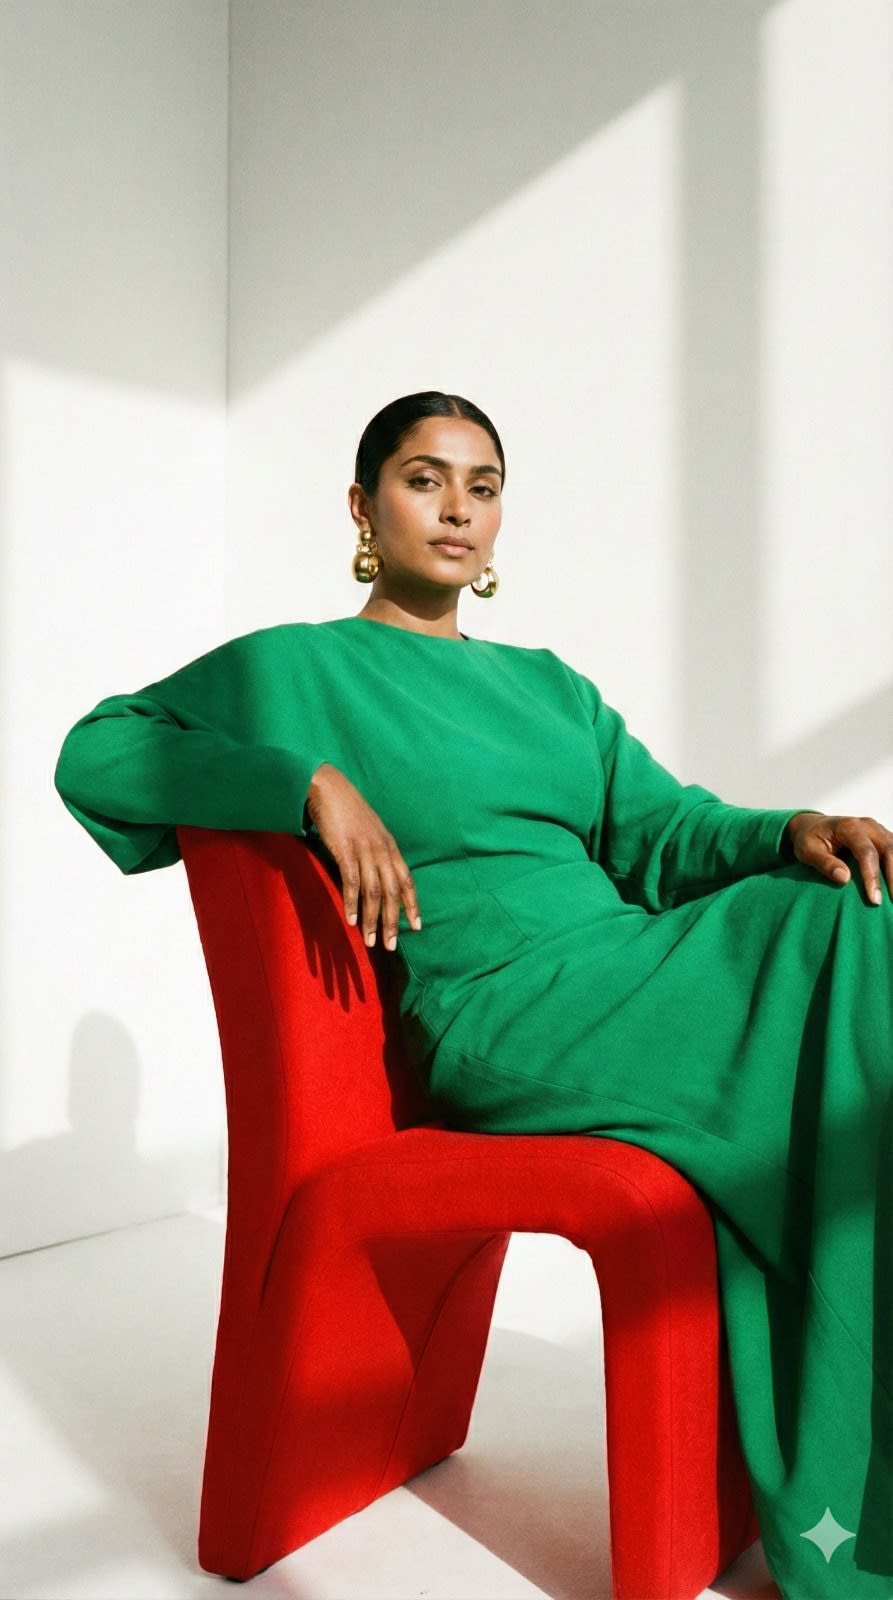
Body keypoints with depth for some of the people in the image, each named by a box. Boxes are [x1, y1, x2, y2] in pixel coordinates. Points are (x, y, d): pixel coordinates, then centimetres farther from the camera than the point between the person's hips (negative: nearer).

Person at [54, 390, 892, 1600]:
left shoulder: (545, 683, 26)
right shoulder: (301, 666, 9)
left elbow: (663, 825, 15)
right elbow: (93, 758, 1)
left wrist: (795, 835, -7)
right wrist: (313, 781, -11)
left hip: (639, 976, 6)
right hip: (505, 1019, -6)